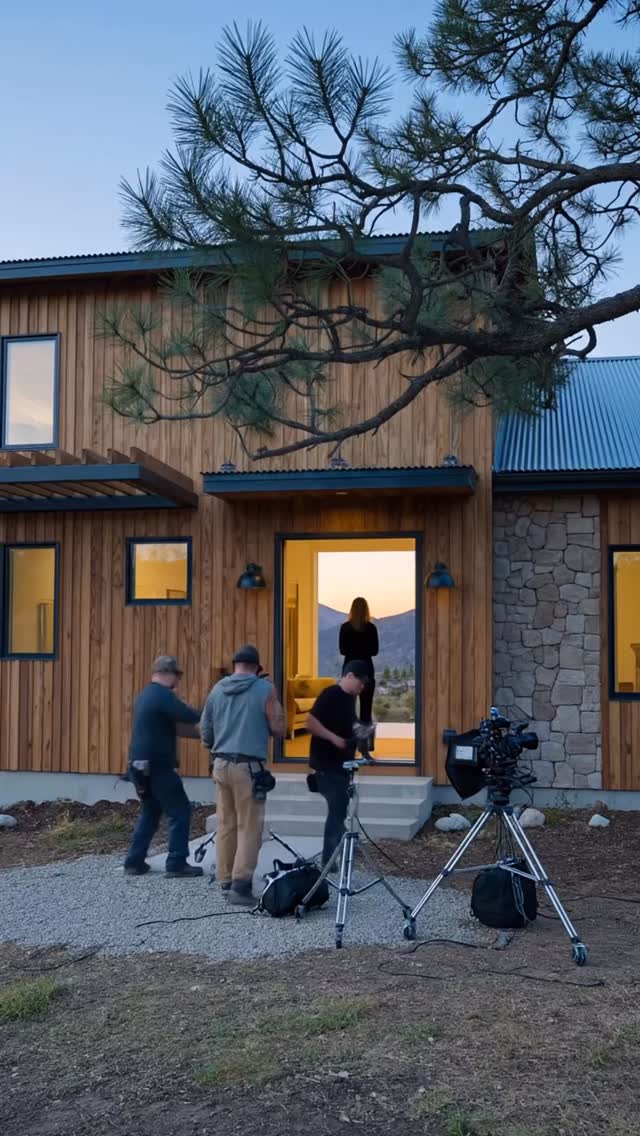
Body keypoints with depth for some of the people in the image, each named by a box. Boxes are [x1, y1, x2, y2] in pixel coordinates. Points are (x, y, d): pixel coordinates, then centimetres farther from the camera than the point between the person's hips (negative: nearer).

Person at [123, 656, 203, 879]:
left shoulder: (146, 695, 16)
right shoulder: (163, 695, -15)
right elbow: (193, 717, -23)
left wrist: (200, 733, 15)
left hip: (141, 765, 9)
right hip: (157, 767, -9)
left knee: (150, 812, 19)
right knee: (180, 812, -1)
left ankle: (134, 862, 19)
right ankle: (177, 865, 0)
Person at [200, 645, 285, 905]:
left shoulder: (217, 689, 8)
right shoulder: (265, 689, -5)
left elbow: (205, 730, 15)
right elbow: (278, 729, -1)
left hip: (221, 765, 5)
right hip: (248, 766, -5)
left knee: (225, 826, 11)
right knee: (249, 827, -2)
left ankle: (226, 882, 17)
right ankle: (240, 885, -7)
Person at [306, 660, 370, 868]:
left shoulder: (350, 698, 12)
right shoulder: (330, 695, -15)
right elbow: (311, 723, -22)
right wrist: (334, 738, -25)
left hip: (341, 763, 10)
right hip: (327, 764, -10)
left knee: (339, 809, 16)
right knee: (337, 810, -8)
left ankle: (334, 854, 27)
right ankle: (330, 859, -2)